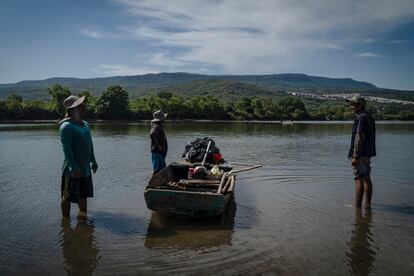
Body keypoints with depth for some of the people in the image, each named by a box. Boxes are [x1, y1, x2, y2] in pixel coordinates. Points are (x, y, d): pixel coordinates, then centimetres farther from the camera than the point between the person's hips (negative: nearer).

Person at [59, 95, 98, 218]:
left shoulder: (85, 124, 12)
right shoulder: (66, 126, -15)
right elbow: (66, 148, -21)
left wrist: (93, 161, 18)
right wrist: (74, 167, -25)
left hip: (85, 167, 8)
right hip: (73, 169, -8)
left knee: (84, 194, 19)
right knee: (68, 196, 5)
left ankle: (83, 215, 33)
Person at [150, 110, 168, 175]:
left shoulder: (159, 126, 16)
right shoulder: (156, 127, -16)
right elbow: (152, 134, -35)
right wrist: (158, 145, -28)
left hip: (161, 152, 10)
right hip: (157, 152, -10)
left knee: (163, 169, 16)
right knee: (157, 170, -8)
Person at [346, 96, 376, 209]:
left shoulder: (361, 118, -17)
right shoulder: (369, 117, 15)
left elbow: (360, 138, -22)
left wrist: (355, 156, -21)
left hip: (360, 154, -10)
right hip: (367, 153, 10)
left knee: (359, 180, -7)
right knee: (366, 179, 13)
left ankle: (357, 206, -3)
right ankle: (367, 204, 19)